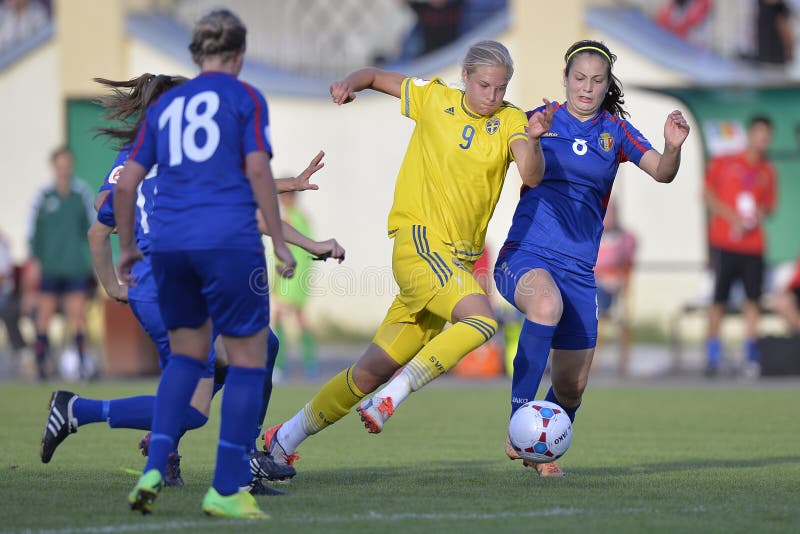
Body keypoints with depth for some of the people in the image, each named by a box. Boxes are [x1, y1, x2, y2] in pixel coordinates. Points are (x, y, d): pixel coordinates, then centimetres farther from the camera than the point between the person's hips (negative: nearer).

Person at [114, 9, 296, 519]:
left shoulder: (164, 105, 15)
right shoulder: (245, 97, 3)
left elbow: (126, 183, 12)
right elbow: (257, 171, -7)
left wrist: (127, 247, 24)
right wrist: (280, 242, -2)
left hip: (169, 243, 5)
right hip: (229, 241, -5)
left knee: (187, 354, 20)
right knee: (248, 358, 4)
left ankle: (154, 469, 4)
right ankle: (226, 491, 1)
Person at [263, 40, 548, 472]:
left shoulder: (509, 120, 4)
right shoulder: (434, 99, 2)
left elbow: (531, 176, -12)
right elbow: (377, 77, 17)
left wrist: (532, 141, -32)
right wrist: (351, 83, -4)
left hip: (459, 260, 4)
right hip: (419, 241, -3)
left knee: (375, 370, 4)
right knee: (480, 318, -30)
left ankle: (285, 438, 17)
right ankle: (390, 398, -27)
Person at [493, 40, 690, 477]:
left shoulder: (615, 130, 7)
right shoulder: (540, 120, 3)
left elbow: (661, 173, -5)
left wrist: (673, 148, -29)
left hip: (578, 270, 3)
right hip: (524, 255, -3)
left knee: (572, 386, 4)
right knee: (547, 302, -38)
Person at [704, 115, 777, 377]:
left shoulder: (768, 171, 14)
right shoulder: (724, 162, 5)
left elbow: (768, 205, 19)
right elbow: (707, 194, 1)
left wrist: (761, 214, -5)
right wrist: (732, 216, -10)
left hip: (753, 245, 3)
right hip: (723, 243, -2)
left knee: (752, 299, -3)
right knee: (718, 299, -3)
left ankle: (751, 356, 2)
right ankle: (713, 355, 3)